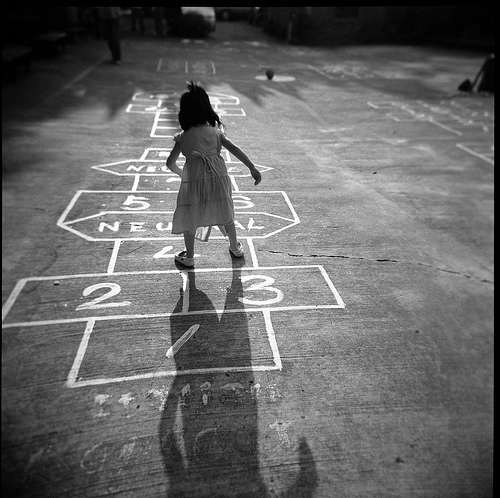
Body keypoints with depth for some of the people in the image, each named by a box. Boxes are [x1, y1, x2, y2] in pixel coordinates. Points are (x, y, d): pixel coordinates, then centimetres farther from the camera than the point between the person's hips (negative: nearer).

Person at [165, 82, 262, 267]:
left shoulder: (183, 137, 5)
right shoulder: (216, 132, 9)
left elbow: (170, 163, 3)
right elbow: (235, 149, 0)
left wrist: (180, 172, 24)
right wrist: (253, 168, -3)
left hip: (193, 180, -2)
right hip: (218, 177, 3)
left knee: (189, 218, 15)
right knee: (225, 215, 21)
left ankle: (189, 256, 24)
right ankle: (235, 247, 37)